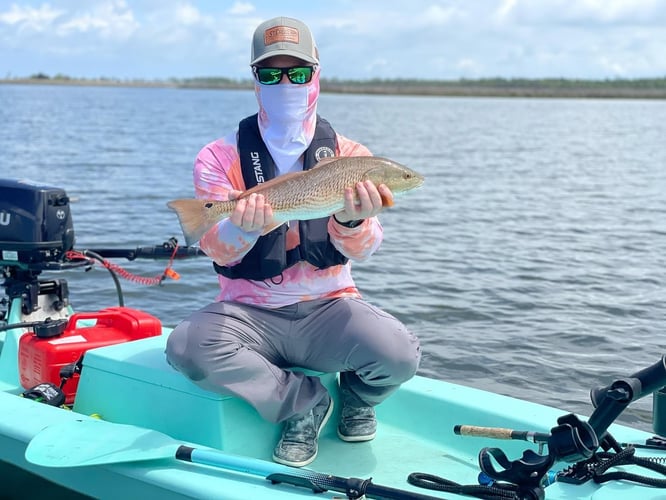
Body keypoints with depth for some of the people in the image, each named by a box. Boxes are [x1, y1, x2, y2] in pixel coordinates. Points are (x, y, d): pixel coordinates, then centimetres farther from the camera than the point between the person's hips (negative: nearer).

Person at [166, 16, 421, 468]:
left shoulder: (349, 155, 2)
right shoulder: (220, 158, -1)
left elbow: (361, 249, -10)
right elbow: (218, 251, -12)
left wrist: (352, 222, -35)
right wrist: (242, 227, -36)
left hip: (328, 307, 0)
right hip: (249, 311, 0)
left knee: (398, 354, -29)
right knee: (188, 347, -32)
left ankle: (357, 397, 12)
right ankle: (303, 402, -5)